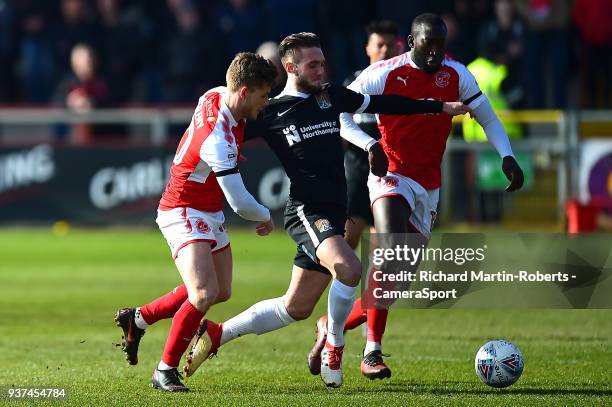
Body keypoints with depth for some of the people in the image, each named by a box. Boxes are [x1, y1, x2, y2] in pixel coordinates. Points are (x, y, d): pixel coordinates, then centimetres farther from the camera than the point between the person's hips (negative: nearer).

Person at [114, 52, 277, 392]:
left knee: (221, 291, 17)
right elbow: (240, 202, -26)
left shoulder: (216, 96, -6)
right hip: (184, 214, -10)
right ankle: (166, 370, -8)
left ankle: (138, 319, 32)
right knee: (204, 293, -23)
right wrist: (266, 217, -5)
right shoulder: (219, 138, -32)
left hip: (209, 216, 10)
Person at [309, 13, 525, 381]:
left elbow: (488, 118, 15)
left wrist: (507, 157, -1)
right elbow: (339, 113, -5)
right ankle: (373, 352, -24)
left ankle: (333, 327, 23)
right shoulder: (384, 74, -8)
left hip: (429, 188, 5)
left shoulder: (456, 75, 4)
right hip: (392, 178, -5)